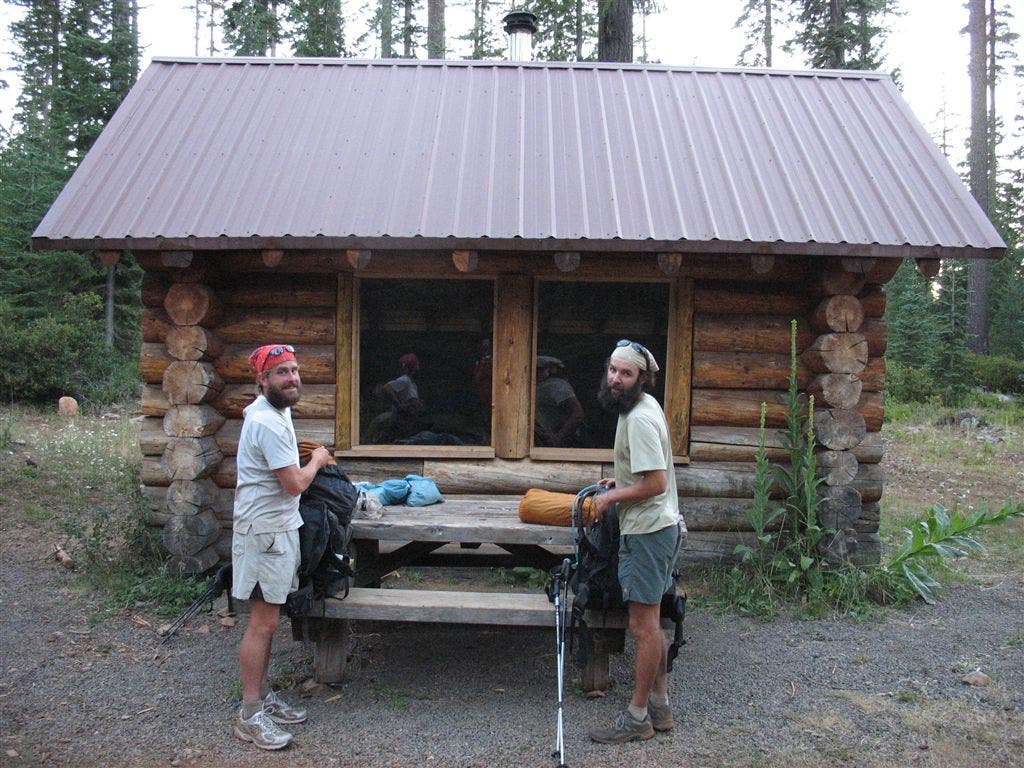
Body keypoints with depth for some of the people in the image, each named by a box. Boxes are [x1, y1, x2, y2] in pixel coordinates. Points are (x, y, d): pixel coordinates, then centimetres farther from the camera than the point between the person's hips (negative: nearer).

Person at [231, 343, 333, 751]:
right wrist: (317, 459, -2)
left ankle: (262, 695, 26)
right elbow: (295, 484, -23)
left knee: (267, 620, 16)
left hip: (278, 527, 10)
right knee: (263, 623, -5)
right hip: (265, 531, -10)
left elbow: (246, 410, 36)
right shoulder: (269, 423, -22)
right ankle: (250, 715, 3)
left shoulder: (262, 409, 10)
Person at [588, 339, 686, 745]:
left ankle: (637, 717, 8)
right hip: (661, 526, 11)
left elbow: (655, 484, -24)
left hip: (647, 532, -11)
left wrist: (611, 497, -13)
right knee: (651, 625, 17)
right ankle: (659, 706, 27)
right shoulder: (645, 406, 12)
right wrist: (620, 481, 18)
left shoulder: (639, 419, -21)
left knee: (644, 626, -2)